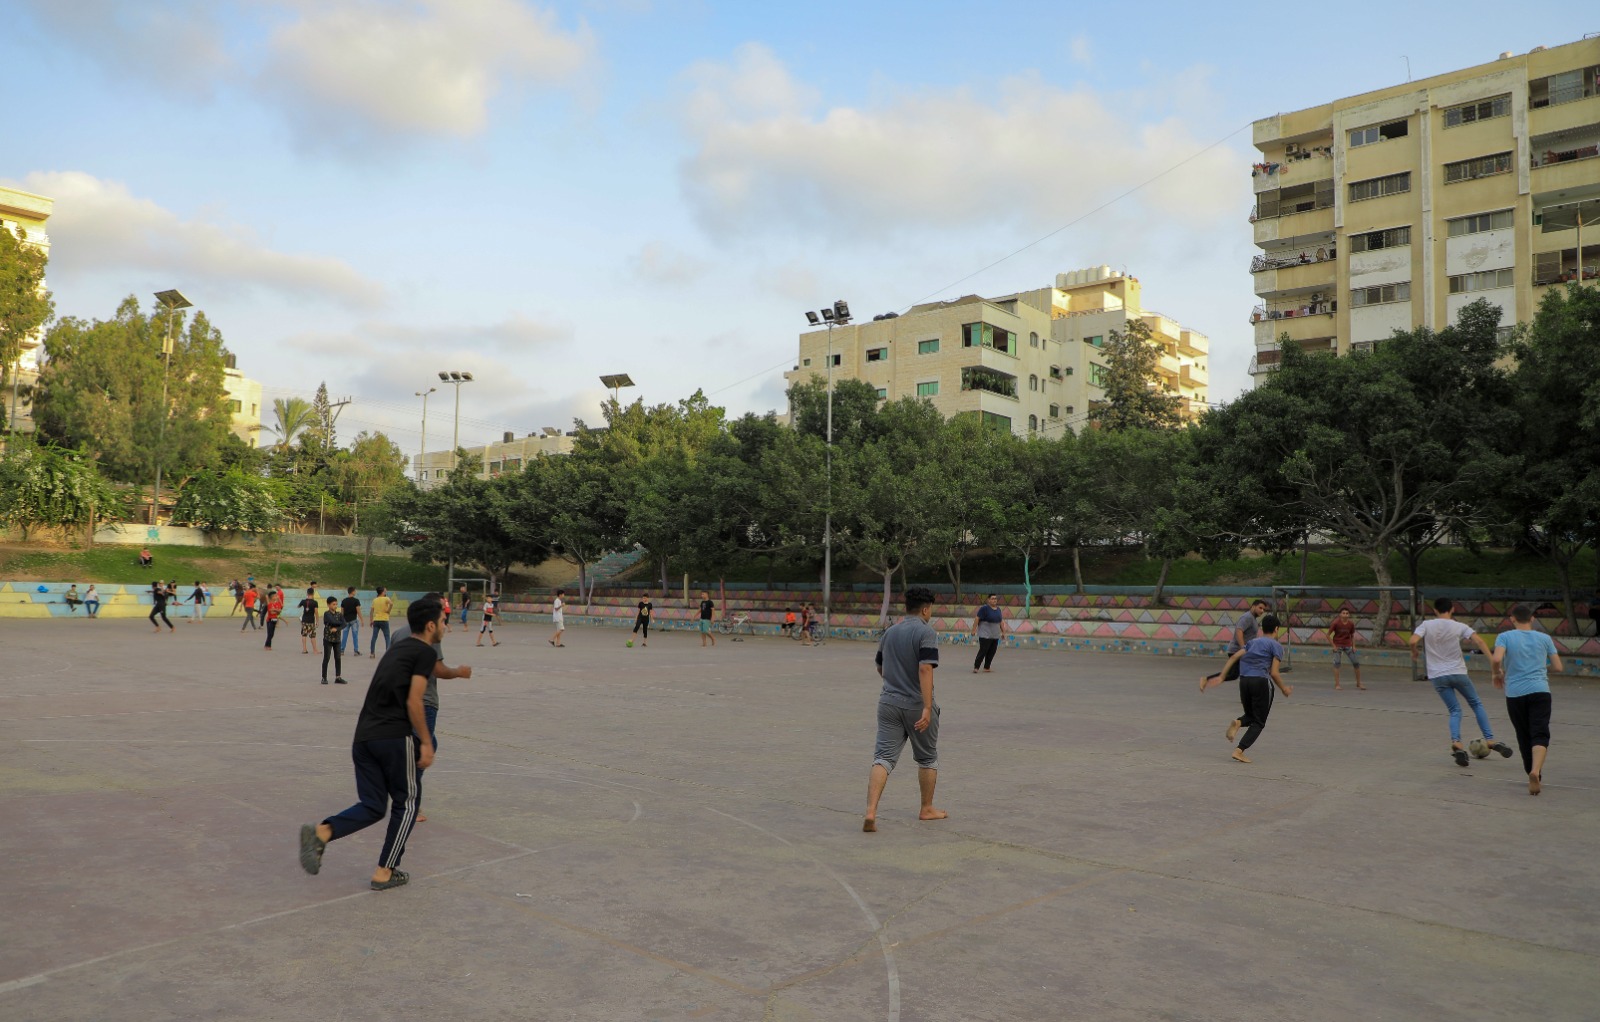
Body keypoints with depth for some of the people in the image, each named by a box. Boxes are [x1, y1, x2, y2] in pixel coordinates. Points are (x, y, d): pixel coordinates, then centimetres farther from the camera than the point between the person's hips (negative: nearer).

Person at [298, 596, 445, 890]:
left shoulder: (396, 649, 22)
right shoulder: (425, 652, -4)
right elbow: (413, 702, -12)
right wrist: (425, 742, -6)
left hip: (363, 736, 7)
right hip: (395, 736, -7)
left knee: (371, 806, 13)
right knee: (406, 803, 11)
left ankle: (321, 832, -12)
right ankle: (385, 872, 12)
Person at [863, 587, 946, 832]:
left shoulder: (890, 632, 10)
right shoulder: (926, 632, -11)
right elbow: (925, 669, -23)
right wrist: (927, 707, -25)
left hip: (888, 702, 5)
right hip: (916, 705, -4)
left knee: (883, 757, 0)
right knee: (927, 758, 16)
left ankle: (870, 813, -15)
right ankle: (927, 810, 29)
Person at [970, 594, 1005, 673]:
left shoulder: (998, 609, 11)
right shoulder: (984, 608, -10)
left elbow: (1001, 621, 18)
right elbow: (977, 619, -12)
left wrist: (1003, 631, 13)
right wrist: (974, 630, -16)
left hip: (995, 635, 7)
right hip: (985, 635, -7)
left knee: (991, 653, 4)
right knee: (983, 651, -10)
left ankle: (986, 668, 12)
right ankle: (976, 667, -7)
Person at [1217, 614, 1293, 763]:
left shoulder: (1252, 642, 20)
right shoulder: (1276, 646, 4)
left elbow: (1234, 657, 8)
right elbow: (1274, 673, -5)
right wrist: (1283, 689, 10)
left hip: (1244, 680, 5)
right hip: (1261, 682, -5)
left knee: (1250, 715, 23)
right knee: (1259, 722, 6)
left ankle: (1237, 722, -12)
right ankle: (1239, 751, -9)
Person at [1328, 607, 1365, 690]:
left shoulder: (1351, 624, -6)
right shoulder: (1336, 623, -16)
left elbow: (1352, 636, 9)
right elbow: (1328, 635, -9)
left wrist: (1353, 646, -2)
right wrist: (1333, 646, -13)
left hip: (1348, 645, 4)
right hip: (1337, 645, -3)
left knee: (1356, 662, 3)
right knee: (1337, 662, -16)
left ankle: (1358, 683, 20)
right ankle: (1337, 684, -11)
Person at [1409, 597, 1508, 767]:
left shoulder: (1426, 625, -1)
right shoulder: (1459, 627, -1)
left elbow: (1413, 641, -16)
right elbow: (1479, 640, -14)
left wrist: (1414, 653, 5)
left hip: (1437, 676, 1)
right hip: (1458, 673, -1)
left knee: (1455, 711, 9)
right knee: (1476, 704, 18)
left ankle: (1456, 742, -13)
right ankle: (1490, 739, 11)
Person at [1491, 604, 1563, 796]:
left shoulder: (1505, 637, 3)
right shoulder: (1544, 638, 11)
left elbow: (1497, 659, -15)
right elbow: (1558, 667, 10)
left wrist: (1498, 674, 5)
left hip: (1515, 693, 0)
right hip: (1540, 691, 0)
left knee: (1524, 737, 13)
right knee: (1540, 734, -8)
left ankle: (1534, 776, 24)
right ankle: (1535, 772, -31)